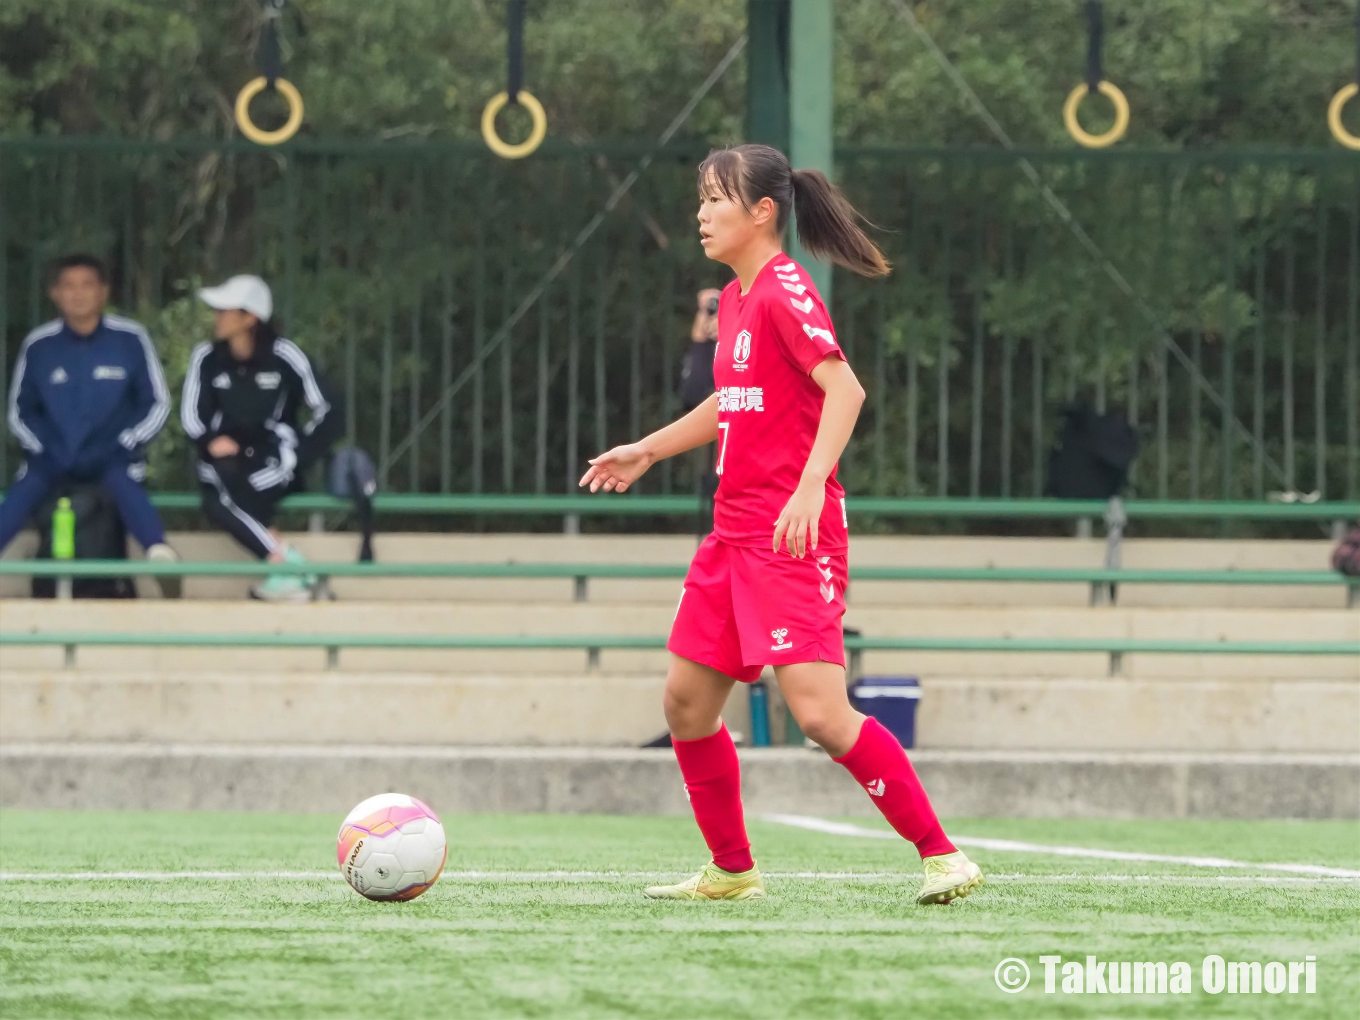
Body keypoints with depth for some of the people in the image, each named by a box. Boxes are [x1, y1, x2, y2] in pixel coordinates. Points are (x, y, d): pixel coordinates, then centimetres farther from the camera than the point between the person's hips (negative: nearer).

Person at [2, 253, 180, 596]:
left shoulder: (130, 339, -4)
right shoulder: (39, 346, 1)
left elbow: (157, 404, 4)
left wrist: (124, 444, -6)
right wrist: (41, 449, -3)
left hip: (112, 457, -2)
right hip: (54, 459, 2)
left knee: (125, 485, -34)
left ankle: (160, 556, -55)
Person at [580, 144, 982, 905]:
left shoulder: (785, 291, -12)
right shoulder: (736, 298, 15)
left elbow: (844, 387, -24)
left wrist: (810, 484, -34)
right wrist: (648, 450, 37)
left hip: (794, 534, -10)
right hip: (736, 529, 10)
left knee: (821, 712, -17)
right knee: (687, 701, 10)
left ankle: (942, 855, -11)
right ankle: (733, 871, 22)